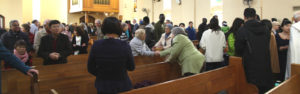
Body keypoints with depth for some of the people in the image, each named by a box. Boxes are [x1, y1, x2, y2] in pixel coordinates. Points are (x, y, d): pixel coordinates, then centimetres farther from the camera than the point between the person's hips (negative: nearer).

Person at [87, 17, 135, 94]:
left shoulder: (96, 45, -13)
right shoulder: (125, 46, -18)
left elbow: (90, 69, -3)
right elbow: (131, 67, -6)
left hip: (102, 87, 1)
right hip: (122, 87, -1)